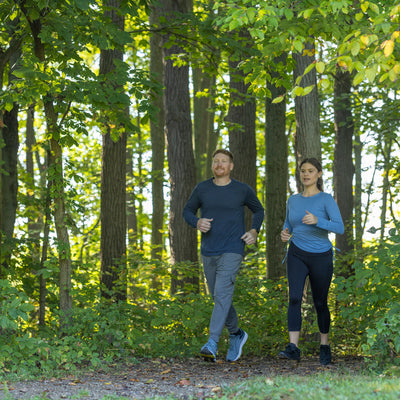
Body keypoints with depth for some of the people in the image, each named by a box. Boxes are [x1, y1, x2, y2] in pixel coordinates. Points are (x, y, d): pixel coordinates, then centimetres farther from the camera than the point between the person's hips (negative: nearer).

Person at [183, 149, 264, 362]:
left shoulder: (242, 190, -2)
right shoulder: (202, 189, 2)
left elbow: (258, 210, 14)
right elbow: (188, 211, 13)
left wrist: (254, 231, -3)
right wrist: (197, 223, -10)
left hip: (232, 252, -4)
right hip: (208, 252, 4)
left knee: (222, 295, -19)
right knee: (220, 298, 13)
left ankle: (211, 345, -26)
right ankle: (236, 334, 36)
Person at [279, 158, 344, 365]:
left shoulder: (326, 199, -7)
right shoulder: (293, 200, 6)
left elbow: (339, 228, -17)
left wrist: (317, 220, -33)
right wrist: (285, 233, -4)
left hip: (321, 257, -2)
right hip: (297, 255, 2)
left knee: (320, 303, 7)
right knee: (294, 298, -17)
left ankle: (325, 344, 29)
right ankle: (293, 348, -23)